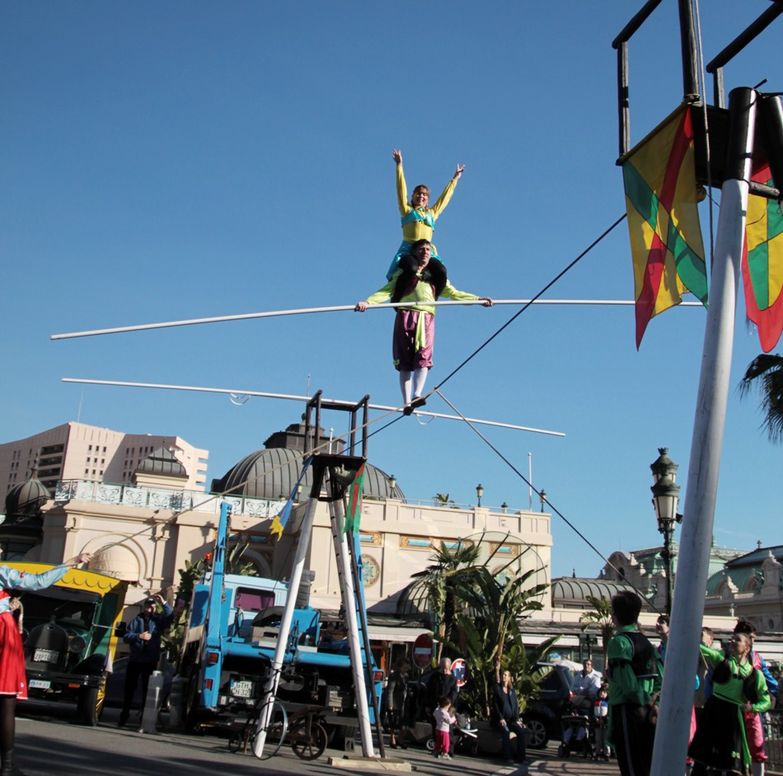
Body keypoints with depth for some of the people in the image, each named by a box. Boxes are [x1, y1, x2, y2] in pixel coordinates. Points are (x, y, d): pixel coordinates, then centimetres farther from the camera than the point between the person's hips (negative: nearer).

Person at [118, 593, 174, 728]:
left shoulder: (158, 620, 4)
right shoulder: (136, 620, 4)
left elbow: (171, 616, -14)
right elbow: (126, 636, -3)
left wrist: (163, 603, -26)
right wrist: (139, 636, -19)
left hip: (150, 661, 0)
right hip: (135, 660, 0)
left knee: (147, 689, 4)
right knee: (129, 688, 7)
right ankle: (124, 716, 16)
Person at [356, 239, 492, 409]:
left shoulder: (435, 275, 26)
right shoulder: (405, 271, 19)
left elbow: (453, 293, 25)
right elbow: (387, 290, 9)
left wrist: (477, 299, 14)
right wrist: (368, 301, -6)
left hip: (426, 318, 1)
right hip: (405, 316, -1)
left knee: (423, 357, -20)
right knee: (404, 362, -5)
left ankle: (417, 395, -31)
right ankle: (407, 401, -6)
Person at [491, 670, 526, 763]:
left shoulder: (512, 690, 14)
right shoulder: (497, 688, 2)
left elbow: (516, 705, 10)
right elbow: (495, 704, -4)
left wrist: (517, 719, -4)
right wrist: (501, 718, -15)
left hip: (511, 719, 4)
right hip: (500, 719, -4)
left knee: (521, 730, -23)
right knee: (505, 730, -33)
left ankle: (520, 756, -17)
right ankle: (507, 756, -28)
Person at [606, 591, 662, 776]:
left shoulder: (619, 642, -11)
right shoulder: (645, 642, 13)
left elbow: (627, 683, -19)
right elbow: (661, 679, 9)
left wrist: (643, 700, -5)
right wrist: (650, 700, 3)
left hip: (626, 711, -8)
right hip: (648, 713, 8)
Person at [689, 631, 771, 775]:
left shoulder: (755, 674, 4)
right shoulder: (722, 658, 3)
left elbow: (766, 701, 9)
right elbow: (703, 649, -13)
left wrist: (752, 707, -11)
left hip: (734, 716, 0)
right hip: (713, 710, 0)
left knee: (733, 763, 2)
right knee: (701, 754, 4)